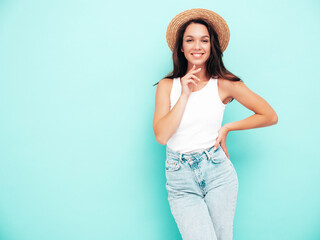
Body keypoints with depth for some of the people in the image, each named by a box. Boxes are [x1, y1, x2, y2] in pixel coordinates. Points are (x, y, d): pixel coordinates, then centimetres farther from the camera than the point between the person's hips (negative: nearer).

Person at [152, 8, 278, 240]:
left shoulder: (224, 84, 1)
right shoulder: (167, 86, 4)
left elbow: (270, 116, 5)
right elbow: (161, 135, -7)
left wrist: (227, 128, 1)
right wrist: (185, 95, -9)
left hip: (218, 171, 1)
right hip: (180, 178, 0)